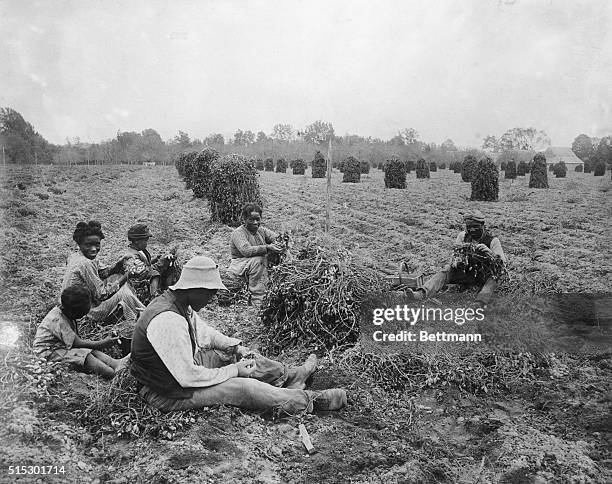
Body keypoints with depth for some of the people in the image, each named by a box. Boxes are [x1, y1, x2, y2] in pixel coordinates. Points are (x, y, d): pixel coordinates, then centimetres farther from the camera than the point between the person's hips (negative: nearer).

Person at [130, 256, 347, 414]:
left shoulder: (178, 303, -3)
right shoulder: (167, 321, -34)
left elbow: (203, 332, 15)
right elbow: (189, 377, -31)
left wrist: (236, 347, 1)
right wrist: (234, 371, -19)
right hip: (169, 392, -9)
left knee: (236, 356, 9)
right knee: (244, 388, -14)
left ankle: (289, 375, 26)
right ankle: (312, 401, -3)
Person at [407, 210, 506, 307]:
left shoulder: (492, 240, -8)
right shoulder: (463, 236, 3)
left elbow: (502, 263, -14)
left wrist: (489, 252, -34)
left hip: (486, 275, -3)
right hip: (466, 272, 3)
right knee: (447, 270, -21)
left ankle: (480, 302, -60)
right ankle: (421, 293, -41)